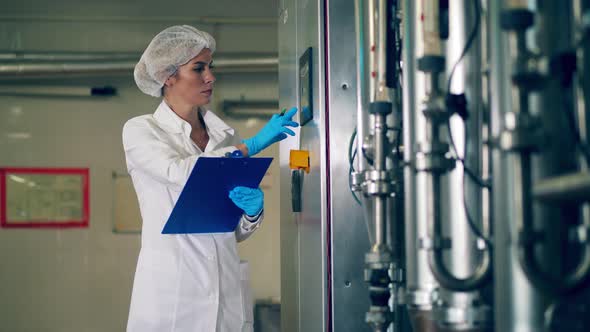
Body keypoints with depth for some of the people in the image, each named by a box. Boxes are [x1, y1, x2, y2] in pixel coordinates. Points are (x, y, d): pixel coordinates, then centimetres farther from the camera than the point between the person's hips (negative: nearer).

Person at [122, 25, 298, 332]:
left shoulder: (224, 135, 10)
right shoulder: (140, 131, -1)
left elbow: (237, 231, 13)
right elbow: (180, 172, -21)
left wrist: (253, 208, -9)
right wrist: (252, 144, -15)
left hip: (228, 292, 4)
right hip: (171, 292, -4)